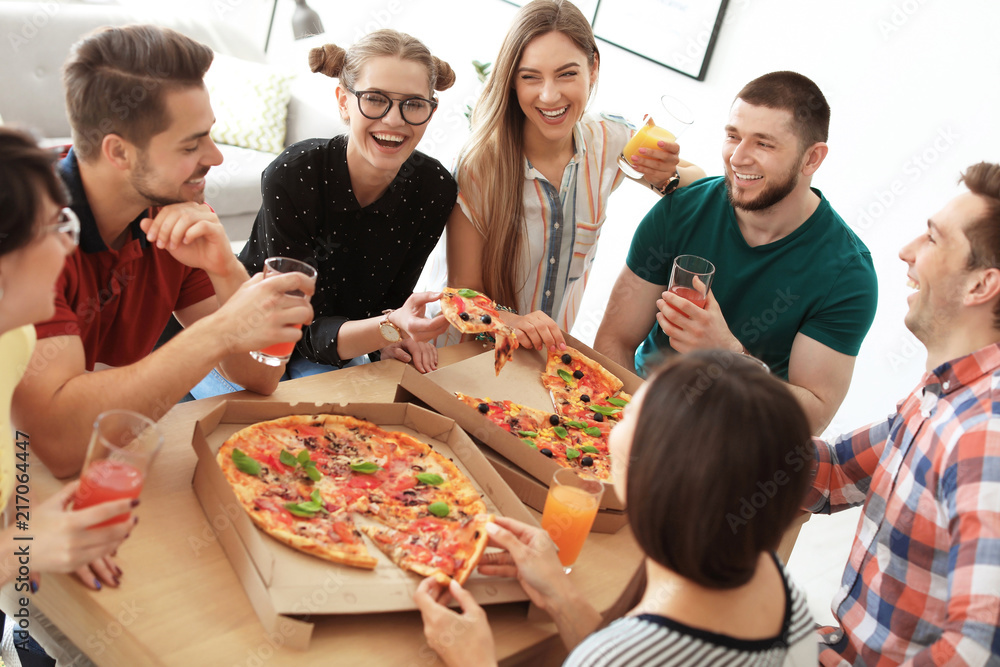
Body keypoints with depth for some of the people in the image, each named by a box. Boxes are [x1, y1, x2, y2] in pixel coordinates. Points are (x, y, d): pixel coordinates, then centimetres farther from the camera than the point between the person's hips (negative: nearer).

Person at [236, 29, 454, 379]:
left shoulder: (435, 189, -16)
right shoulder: (292, 176, -28)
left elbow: (393, 298, -3)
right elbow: (306, 331, -25)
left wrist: (395, 332, -26)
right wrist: (389, 327, -44)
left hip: (338, 352, 3)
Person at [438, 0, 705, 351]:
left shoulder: (610, 143, -7)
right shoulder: (479, 165, -18)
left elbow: (700, 182, 10)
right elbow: (464, 289, -14)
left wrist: (666, 177, -14)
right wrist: (513, 322, -35)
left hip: (553, 346, 3)